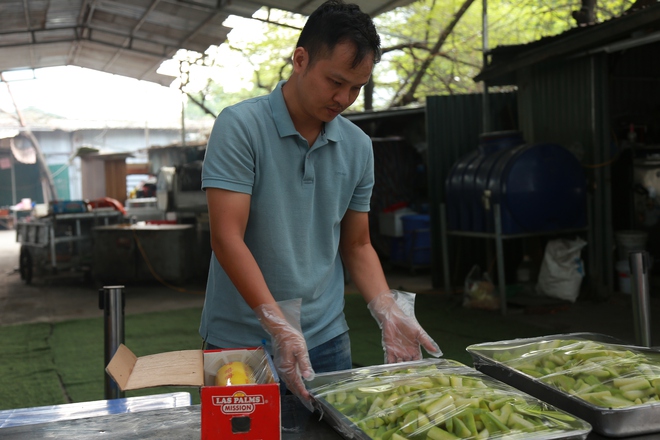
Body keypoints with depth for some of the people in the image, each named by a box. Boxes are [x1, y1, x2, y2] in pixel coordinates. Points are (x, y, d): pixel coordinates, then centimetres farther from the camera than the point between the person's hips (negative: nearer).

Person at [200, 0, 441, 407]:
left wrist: (388, 311, -6)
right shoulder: (241, 127, -12)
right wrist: (279, 327, -26)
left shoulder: (358, 147, 4)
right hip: (242, 341, -4)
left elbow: (357, 245, 11)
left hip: (326, 339, 5)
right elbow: (227, 239, -18)